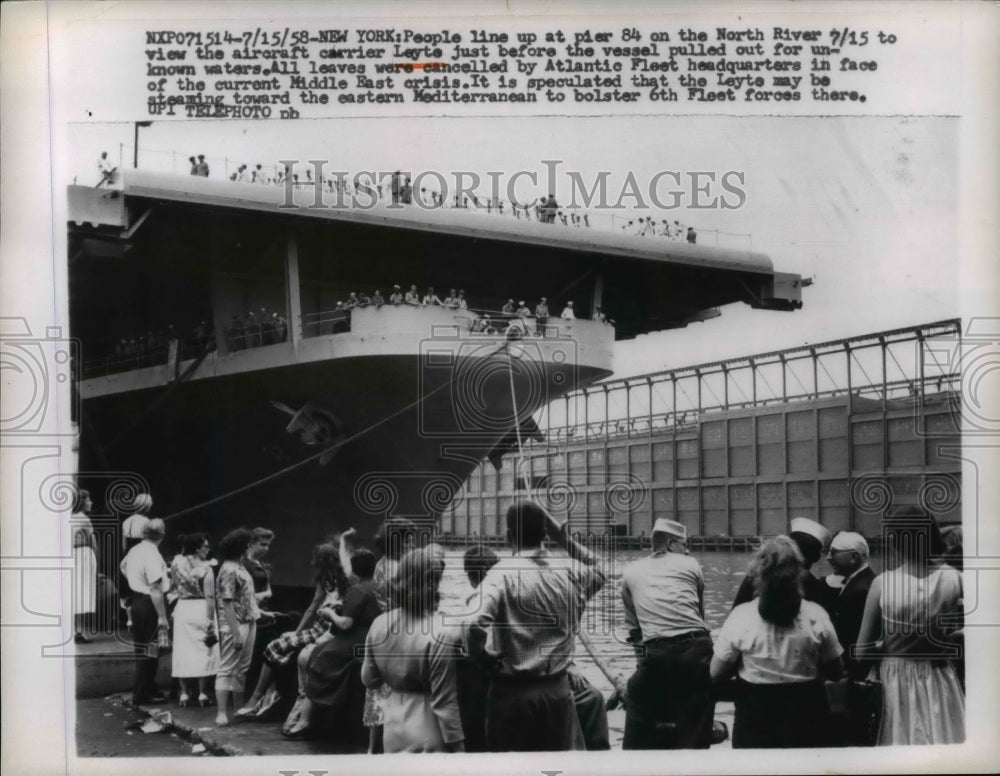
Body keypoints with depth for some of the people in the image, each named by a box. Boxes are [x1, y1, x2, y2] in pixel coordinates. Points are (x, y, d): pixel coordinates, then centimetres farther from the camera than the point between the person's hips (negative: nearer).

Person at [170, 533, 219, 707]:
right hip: (201, 609, -4)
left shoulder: (177, 563, -1)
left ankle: (185, 693, 13)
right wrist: (211, 621, -13)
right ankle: (202, 693, 6)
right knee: (203, 650, 4)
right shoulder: (205, 568, -12)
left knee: (183, 650, 10)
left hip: (182, 608, 4)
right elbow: (210, 597, -15)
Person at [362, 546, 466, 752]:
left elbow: (369, 680, 12)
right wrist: (457, 745, -9)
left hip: (393, 730, 6)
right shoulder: (442, 634, -21)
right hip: (429, 737, -6)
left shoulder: (379, 624, -1)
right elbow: (444, 702, -17)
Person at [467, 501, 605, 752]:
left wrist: (478, 653, -8)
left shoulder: (502, 573, -14)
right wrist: (561, 535, 14)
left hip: (513, 693, -3)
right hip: (557, 691, 3)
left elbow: (477, 624, -28)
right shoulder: (570, 571, -2)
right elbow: (597, 572, 23)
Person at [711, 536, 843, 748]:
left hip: (756, 717, -1)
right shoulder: (816, 615, -10)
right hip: (806, 717, 1)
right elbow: (835, 672, -1)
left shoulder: (741, 616, -13)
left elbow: (716, 672, -5)